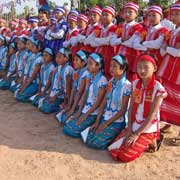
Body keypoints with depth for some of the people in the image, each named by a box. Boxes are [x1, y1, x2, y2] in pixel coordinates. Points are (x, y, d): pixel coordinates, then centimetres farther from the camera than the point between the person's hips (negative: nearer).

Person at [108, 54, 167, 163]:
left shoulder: (158, 88, -16)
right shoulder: (135, 84, 2)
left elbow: (152, 115, -17)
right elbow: (131, 108, 2)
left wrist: (137, 134, -18)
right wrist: (129, 129, -7)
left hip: (148, 130, -6)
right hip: (134, 127, 6)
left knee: (124, 156, -16)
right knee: (113, 149, -4)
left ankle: (149, 143, 7)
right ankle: (142, 143, 15)